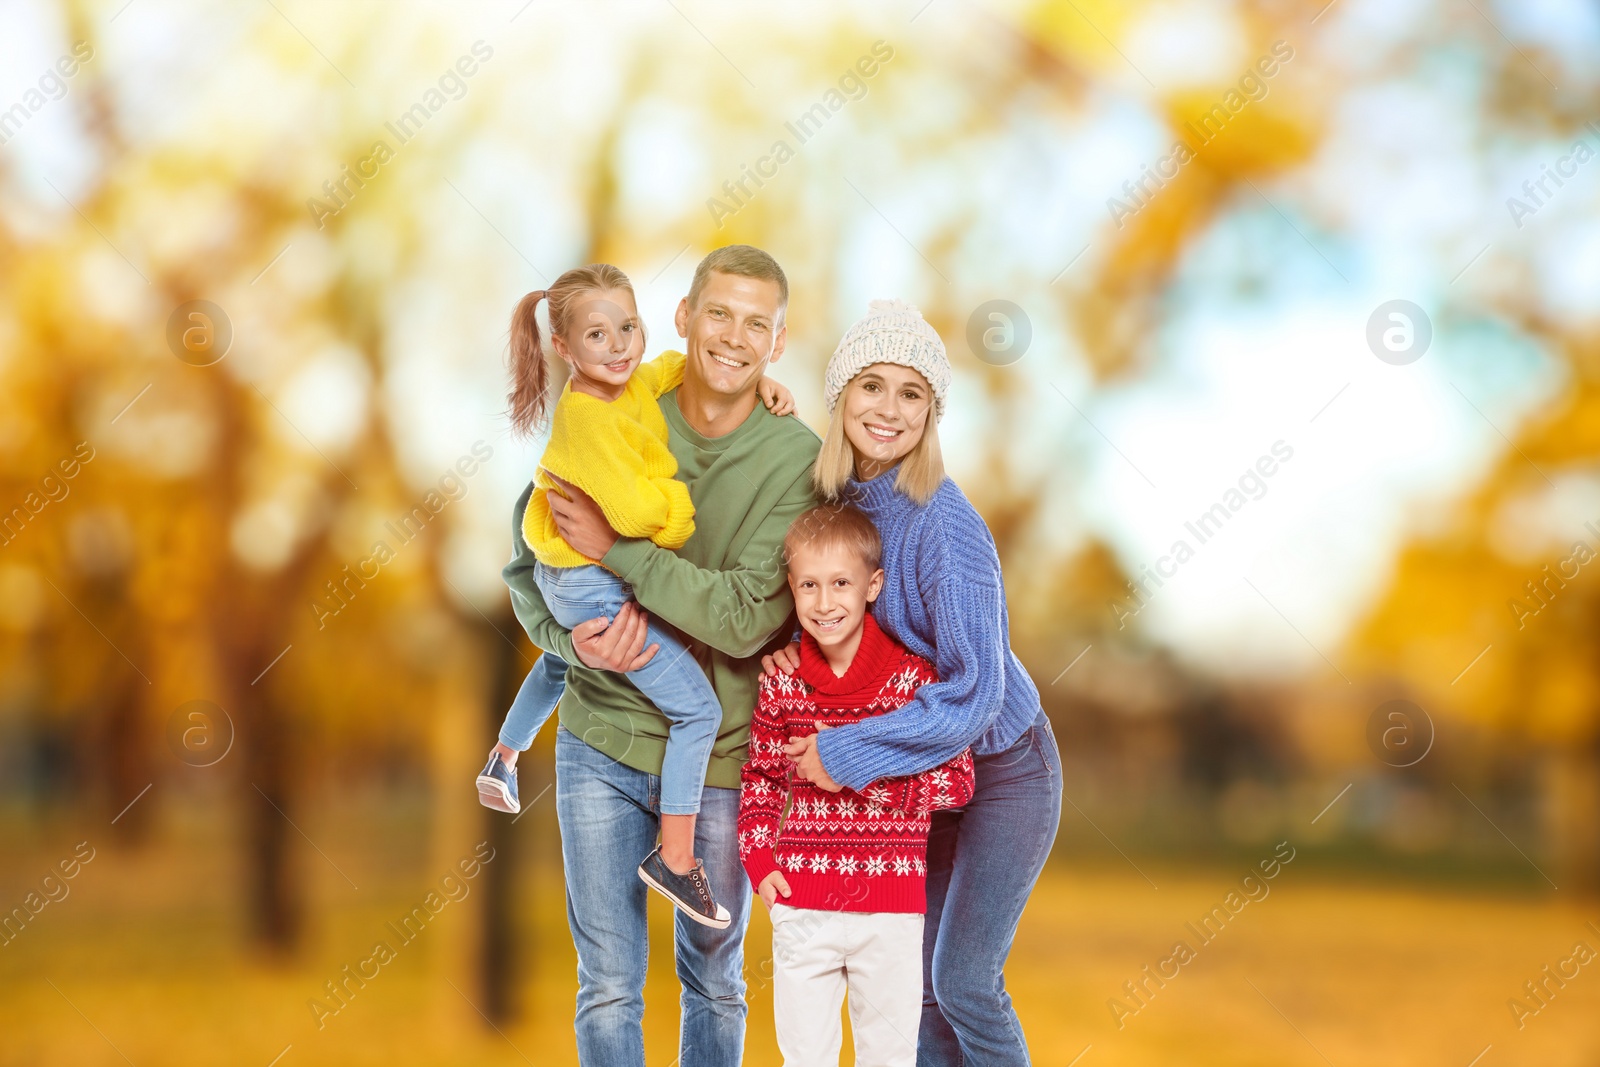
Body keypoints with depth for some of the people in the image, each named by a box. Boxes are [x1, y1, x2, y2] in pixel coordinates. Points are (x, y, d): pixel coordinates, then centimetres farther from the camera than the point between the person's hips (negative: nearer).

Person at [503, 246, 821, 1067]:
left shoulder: (797, 460, -11)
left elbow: (747, 618, -21)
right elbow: (527, 568, 3)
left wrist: (617, 550, -22)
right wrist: (572, 639, -17)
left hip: (720, 760, -1)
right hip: (602, 746, 1)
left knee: (714, 983, 16)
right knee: (608, 987, 7)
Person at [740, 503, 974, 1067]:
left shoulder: (913, 675, -6)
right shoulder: (782, 682, 1)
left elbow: (958, 781, -8)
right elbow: (761, 778, 12)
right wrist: (759, 861, -1)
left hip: (892, 906, -2)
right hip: (801, 903, 2)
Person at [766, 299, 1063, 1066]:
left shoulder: (943, 524, -28)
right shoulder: (837, 492, -7)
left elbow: (974, 693, -30)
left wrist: (847, 752, -28)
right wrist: (797, 650, -11)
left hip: (1001, 768, -7)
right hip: (922, 772, 7)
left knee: (964, 983, -4)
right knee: (919, 976, 11)